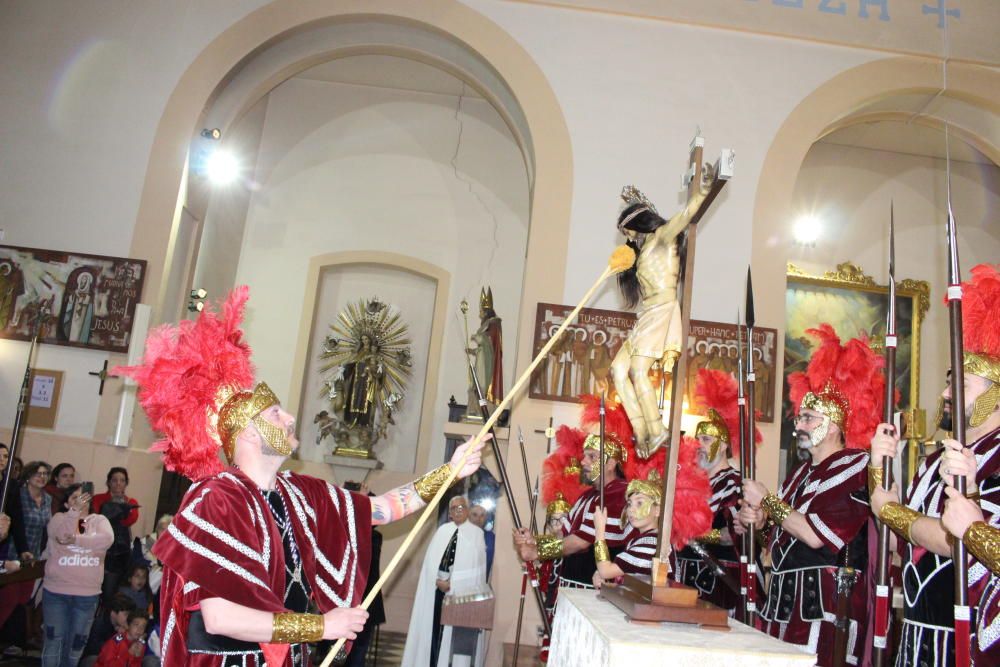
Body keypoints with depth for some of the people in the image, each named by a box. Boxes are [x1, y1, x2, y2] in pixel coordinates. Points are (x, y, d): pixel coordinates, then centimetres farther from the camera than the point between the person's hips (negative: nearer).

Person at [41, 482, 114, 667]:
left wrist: (75, 539, -19)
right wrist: (76, 510, -21)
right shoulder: (59, 518, 2)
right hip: (56, 591, -1)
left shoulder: (99, 520, 5)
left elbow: (107, 539, -16)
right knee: (54, 639, 2)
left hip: (87, 594, 2)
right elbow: (64, 535, -19)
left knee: (77, 642, 10)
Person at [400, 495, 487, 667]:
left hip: (462, 592, -4)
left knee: (459, 634, -6)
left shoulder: (476, 533, 0)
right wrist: (438, 581, -9)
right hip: (437, 590, 4)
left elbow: (476, 568, -7)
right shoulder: (442, 531, 11)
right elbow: (430, 561, 7)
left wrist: (451, 583, -10)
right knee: (433, 630, 5)